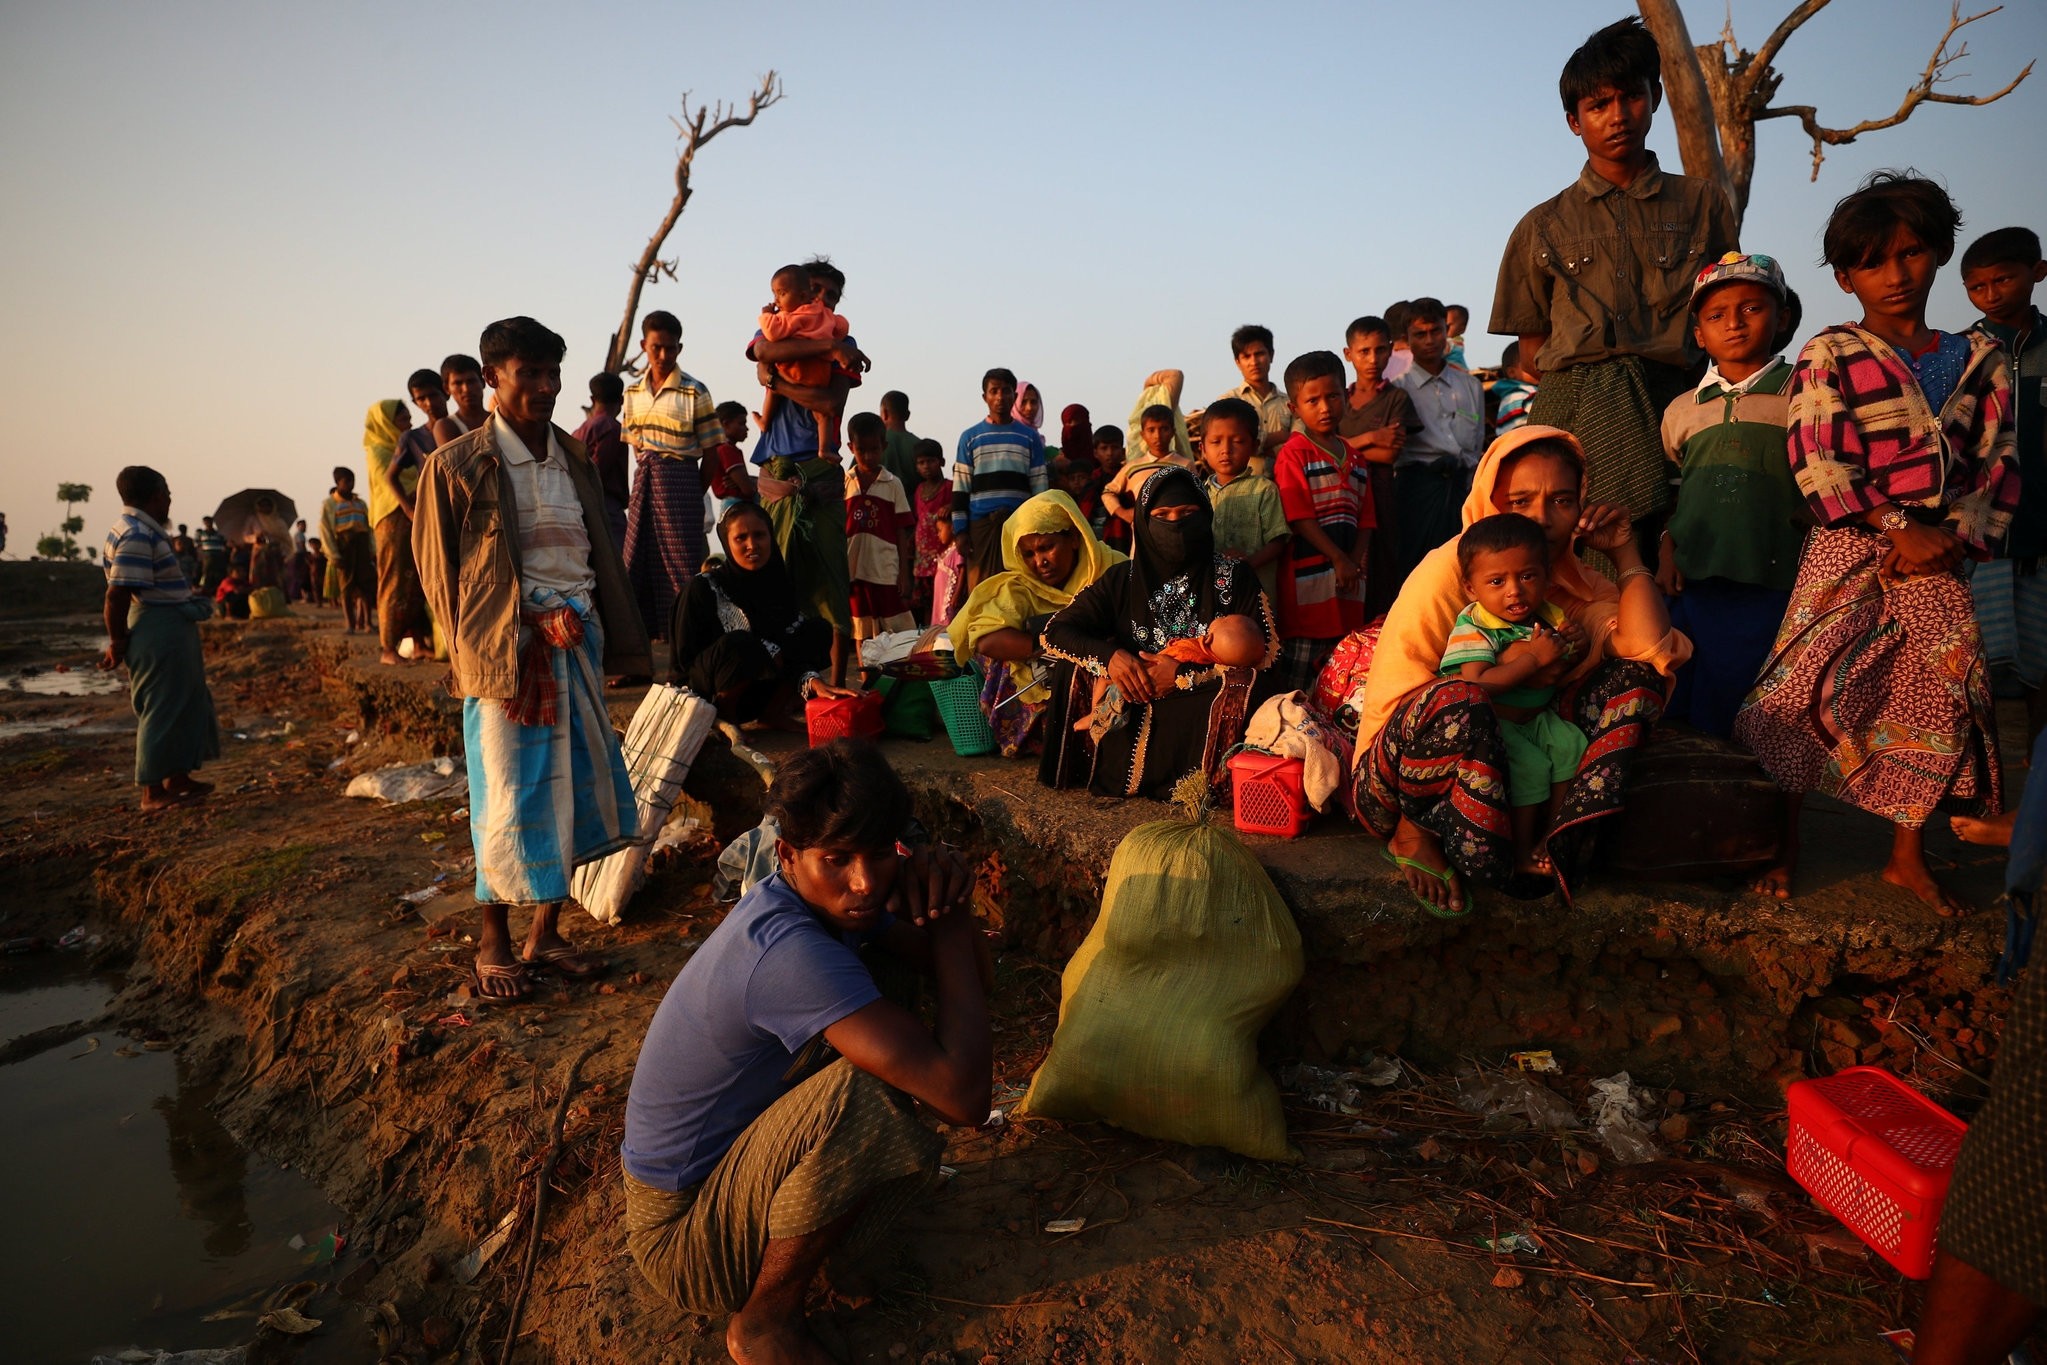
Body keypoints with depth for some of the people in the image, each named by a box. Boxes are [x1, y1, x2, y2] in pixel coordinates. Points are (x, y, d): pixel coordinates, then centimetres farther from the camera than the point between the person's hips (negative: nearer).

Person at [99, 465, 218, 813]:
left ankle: (176, 778, 29)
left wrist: (119, 639, 17)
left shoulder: (144, 530, 13)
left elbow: (120, 590, 17)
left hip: (173, 631, 10)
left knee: (185, 705, 18)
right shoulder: (137, 535, -18)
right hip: (159, 633, -10)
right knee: (162, 710, -3)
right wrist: (118, 642, -12)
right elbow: (117, 595, -22)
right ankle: (153, 793, 4)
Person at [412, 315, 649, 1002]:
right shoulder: (457, 466, -3)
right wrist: (471, 648, -6)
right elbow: (438, 570, 0)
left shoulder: (576, 459, 13)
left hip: (577, 640, 5)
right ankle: (493, 945, 15)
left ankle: (545, 933, 21)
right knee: (509, 798, -1)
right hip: (505, 650, -5)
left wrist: (621, 640, 10)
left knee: (573, 789, 7)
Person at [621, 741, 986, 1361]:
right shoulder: (788, 950, -34)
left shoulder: (831, 896, -7)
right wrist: (951, 926, -24)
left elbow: (969, 987, 2)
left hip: (737, 1157, 8)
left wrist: (936, 885, -19)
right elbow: (966, 1097, -37)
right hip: (685, 1239, -8)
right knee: (862, 1095, -30)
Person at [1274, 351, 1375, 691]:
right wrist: (1339, 560, -15)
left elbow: (1365, 519, 11)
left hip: (1349, 579, 7)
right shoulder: (1294, 453, -5)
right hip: (1308, 575, -6)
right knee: (1300, 675, -2)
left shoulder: (1356, 459, 15)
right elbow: (1299, 518, -13)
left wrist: (1355, 562, -6)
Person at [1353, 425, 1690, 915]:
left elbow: (1654, 651, -14)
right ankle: (1415, 837, -17)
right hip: (1401, 780, -5)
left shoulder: (1578, 584, 5)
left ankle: (1569, 837, -22)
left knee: (1634, 674, -10)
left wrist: (1624, 551, -7)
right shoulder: (1447, 572, -11)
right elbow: (1388, 701, -15)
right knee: (1458, 699, -37)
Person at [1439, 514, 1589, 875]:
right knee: (1531, 765, -25)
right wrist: (1533, 658, -32)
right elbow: (1477, 685, -33)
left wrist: (1578, 643, -10)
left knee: (1573, 746, -13)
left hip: (1538, 716, 7)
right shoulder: (1473, 626, -19)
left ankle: (1552, 835, 2)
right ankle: (1522, 853, -9)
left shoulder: (1549, 615, 2)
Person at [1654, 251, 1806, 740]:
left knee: (1724, 723, 0)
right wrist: (1666, 551, 6)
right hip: (1690, 584, 3)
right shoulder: (1682, 409, 15)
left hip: (1768, 587, -3)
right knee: (1670, 715, 5)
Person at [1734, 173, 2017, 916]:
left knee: (1941, 697, 4)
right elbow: (1816, 463, -12)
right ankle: (1786, 840, 10)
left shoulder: (1979, 359, 10)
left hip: (1940, 557, 4)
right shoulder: (1829, 354, -3)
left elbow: (1999, 466, 8)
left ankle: (1908, 855, 20)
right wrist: (1899, 528, -16)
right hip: (1849, 548, -4)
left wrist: (1955, 536, -9)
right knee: (1806, 688, -8)